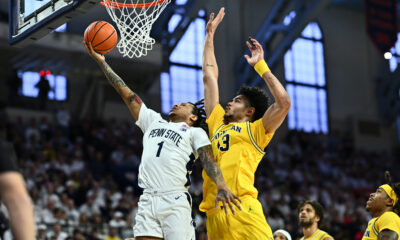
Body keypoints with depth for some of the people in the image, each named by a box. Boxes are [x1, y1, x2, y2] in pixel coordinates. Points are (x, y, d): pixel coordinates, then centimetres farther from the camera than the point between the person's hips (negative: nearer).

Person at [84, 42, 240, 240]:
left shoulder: (195, 132, 14)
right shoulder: (154, 122, 27)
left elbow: (208, 159, -2)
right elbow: (127, 94, 28)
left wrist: (222, 187, -22)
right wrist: (101, 62, 27)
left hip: (176, 202, -4)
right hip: (148, 201, 4)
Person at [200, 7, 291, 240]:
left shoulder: (255, 131, 10)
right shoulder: (218, 123, 25)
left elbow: (284, 102, -6)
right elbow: (209, 76, 30)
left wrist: (261, 65, 1)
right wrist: (210, 35, 32)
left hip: (242, 210, -5)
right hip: (214, 214, 6)